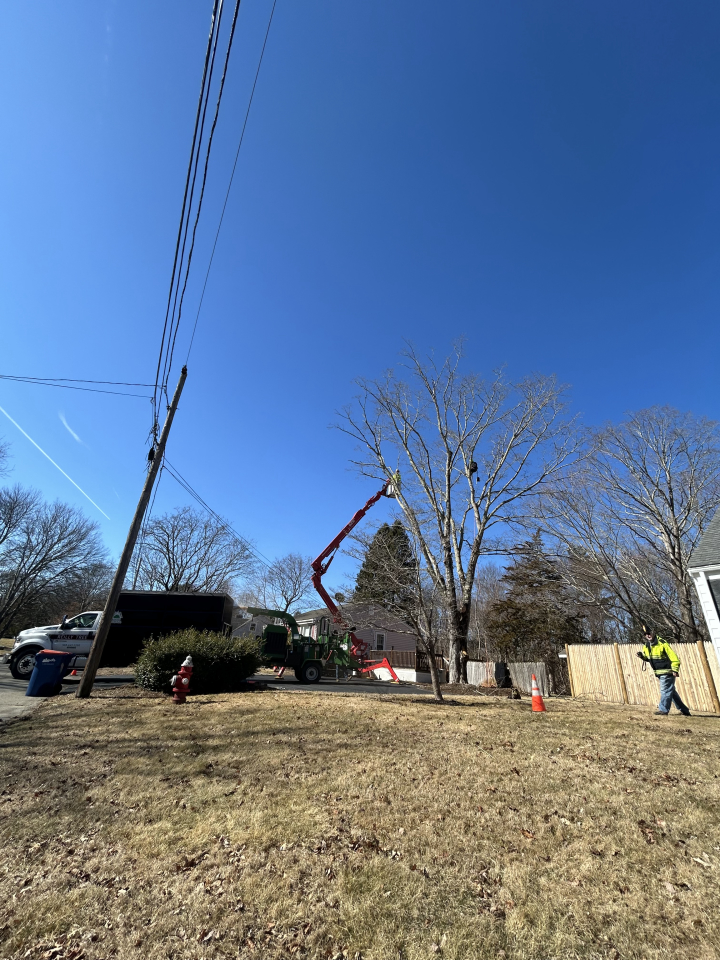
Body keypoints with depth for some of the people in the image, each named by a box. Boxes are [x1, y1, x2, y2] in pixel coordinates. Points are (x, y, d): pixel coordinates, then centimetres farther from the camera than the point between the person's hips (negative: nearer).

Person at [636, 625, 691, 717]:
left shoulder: (662, 644, -18)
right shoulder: (646, 646, 6)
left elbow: (673, 657, -21)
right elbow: (647, 658, 20)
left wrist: (675, 669, -27)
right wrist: (642, 656, 0)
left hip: (667, 671, -8)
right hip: (659, 673, 8)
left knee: (665, 690, -7)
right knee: (671, 691, 16)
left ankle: (663, 710, -4)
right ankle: (684, 710, 27)